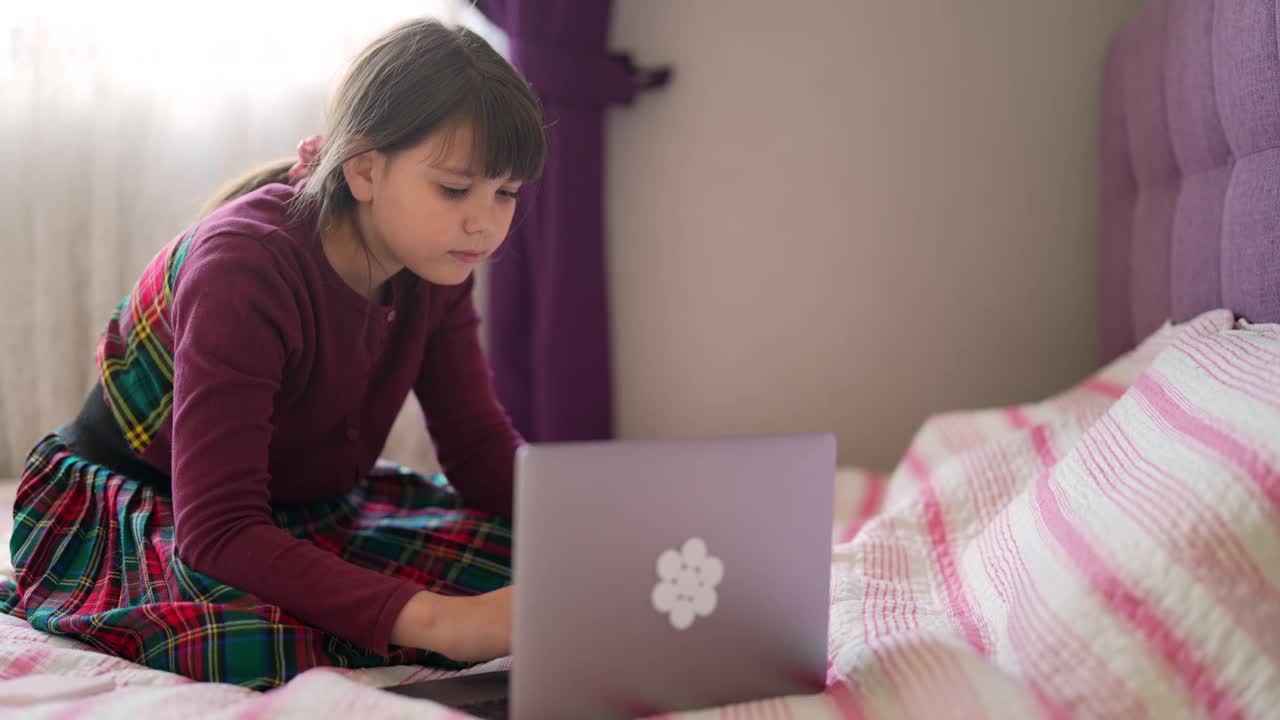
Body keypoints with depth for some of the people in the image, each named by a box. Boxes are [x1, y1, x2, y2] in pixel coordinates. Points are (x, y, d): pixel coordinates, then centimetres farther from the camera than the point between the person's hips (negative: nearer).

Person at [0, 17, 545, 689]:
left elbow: (482, 447, -5)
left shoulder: (437, 264, -9)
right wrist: (439, 621, -49)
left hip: (304, 509, 6)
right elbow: (218, 530, -38)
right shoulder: (245, 268, -31)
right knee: (250, 644, -40)